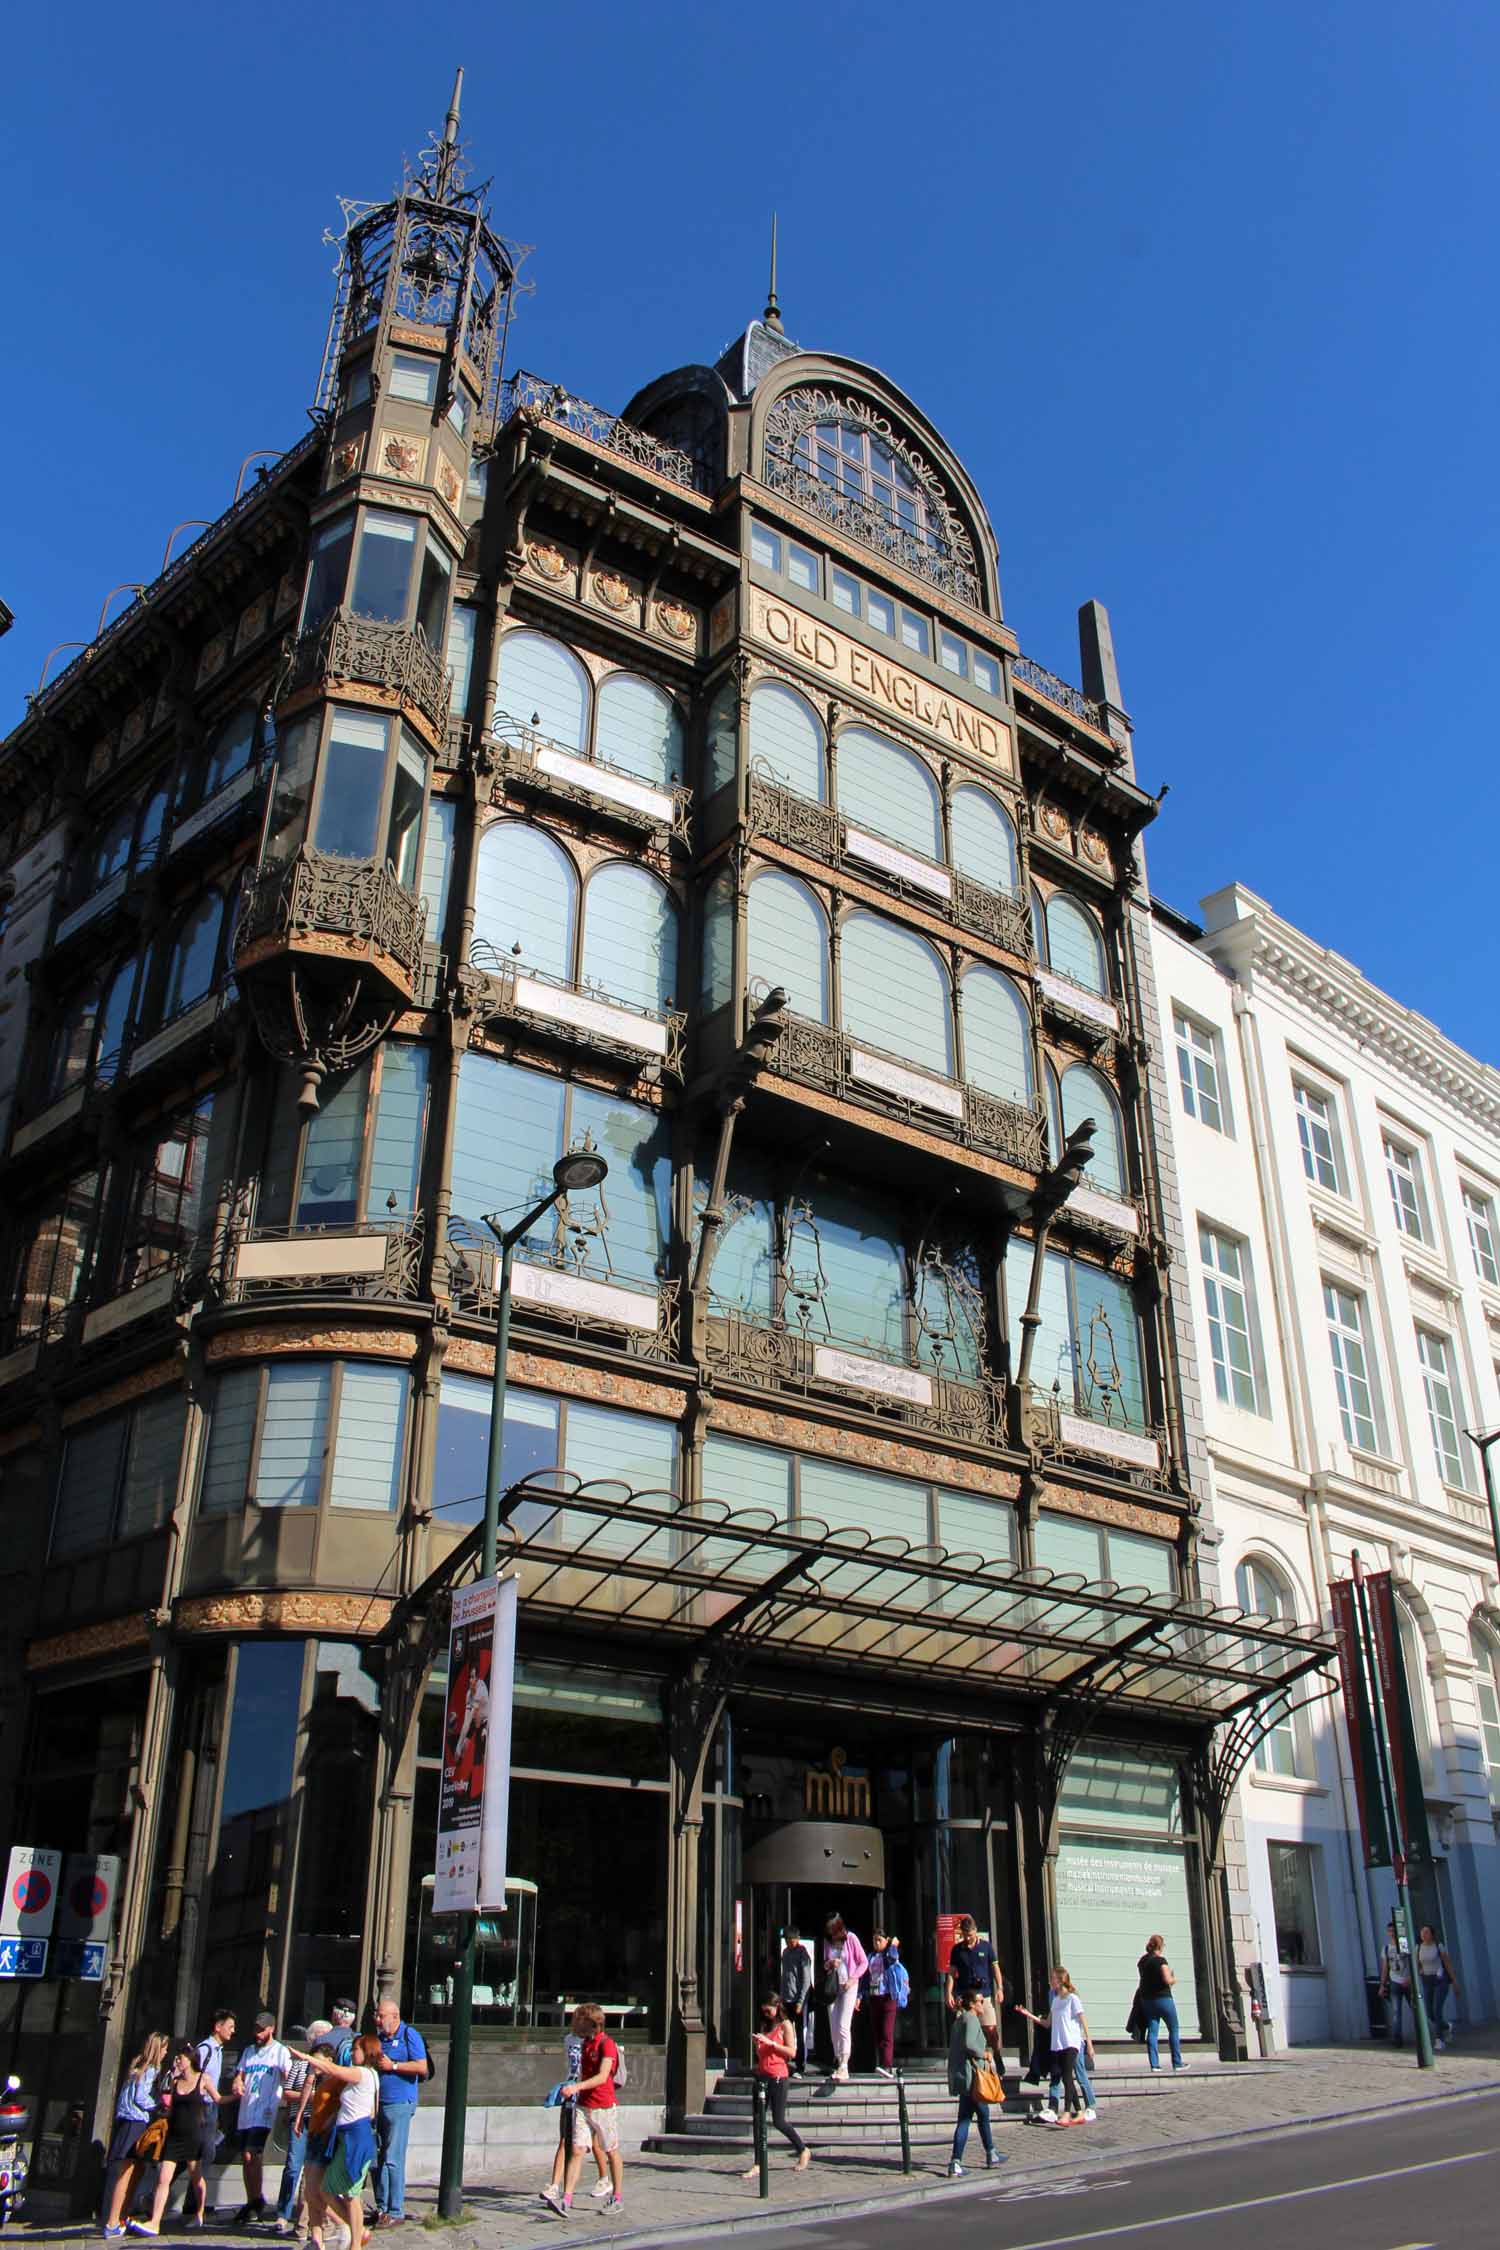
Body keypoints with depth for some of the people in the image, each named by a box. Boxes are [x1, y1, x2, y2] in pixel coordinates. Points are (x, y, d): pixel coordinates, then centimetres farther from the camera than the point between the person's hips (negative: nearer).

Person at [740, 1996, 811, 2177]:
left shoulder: (785, 2025, -3)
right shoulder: (764, 2025, 15)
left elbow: (791, 2052, -11)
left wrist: (770, 2042, -17)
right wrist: (756, 2044, -2)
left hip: (778, 2076, -6)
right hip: (762, 2076, 6)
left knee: (778, 2121, -2)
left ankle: (804, 2151, 18)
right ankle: (758, 2165, 5)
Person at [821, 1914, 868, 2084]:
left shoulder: (850, 1938, -7)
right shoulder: (827, 1941, 4)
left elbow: (864, 1962, -2)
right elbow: (823, 1964, 13)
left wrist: (853, 1978, -12)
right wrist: (828, 1964, -10)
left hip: (848, 1986, -4)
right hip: (832, 1986, 4)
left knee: (843, 2026, -12)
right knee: (833, 2028, 4)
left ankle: (844, 2067, -11)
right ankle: (837, 2064, 13)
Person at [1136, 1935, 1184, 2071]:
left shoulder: (1142, 1961, 8)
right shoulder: (1161, 1960, -14)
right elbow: (1167, 1980, -22)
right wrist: (1174, 1979, 0)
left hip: (1146, 1999, 6)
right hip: (1163, 1998, -6)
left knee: (1152, 2031, 5)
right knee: (1174, 2029, 8)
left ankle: (1154, 2064, -1)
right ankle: (1177, 2063, 10)